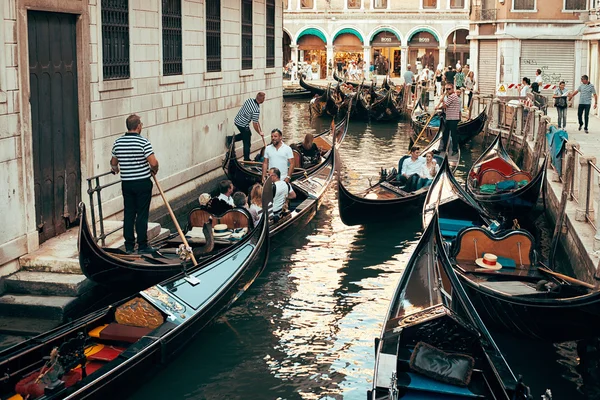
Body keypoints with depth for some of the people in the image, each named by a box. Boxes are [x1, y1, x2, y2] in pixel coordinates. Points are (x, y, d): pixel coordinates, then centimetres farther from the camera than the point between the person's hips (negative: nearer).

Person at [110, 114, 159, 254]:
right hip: (143, 183, -5)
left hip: (126, 183, 5)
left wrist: (115, 169, 37)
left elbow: (113, 163, 14)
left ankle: (129, 246, 13)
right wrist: (154, 171, 3)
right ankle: (142, 245, 6)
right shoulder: (143, 142, -14)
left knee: (128, 214, 10)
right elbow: (153, 163, -20)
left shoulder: (118, 142, 2)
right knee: (142, 215, 2)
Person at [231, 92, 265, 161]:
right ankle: (246, 160, 15)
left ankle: (231, 139, 23)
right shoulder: (256, 110, -24)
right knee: (247, 143, 6)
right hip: (243, 125, -8)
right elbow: (255, 124, -19)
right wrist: (260, 133, -2)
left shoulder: (249, 100, -1)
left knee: (248, 134, 31)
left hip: (237, 120, 8)